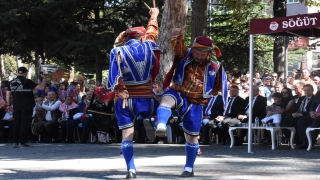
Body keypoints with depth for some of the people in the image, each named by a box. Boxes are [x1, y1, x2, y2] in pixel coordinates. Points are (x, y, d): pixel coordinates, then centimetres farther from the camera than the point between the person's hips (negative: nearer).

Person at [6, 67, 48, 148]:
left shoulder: (12, 82, 7)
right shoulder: (27, 81, -10)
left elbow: (8, 94, 11)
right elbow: (41, 87, -13)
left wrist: (9, 104, 19)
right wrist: (44, 79, 2)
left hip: (16, 107, 5)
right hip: (26, 106, -5)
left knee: (16, 123, 10)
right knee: (25, 123, -1)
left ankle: (15, 142, 8)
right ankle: (22, 142, -3)